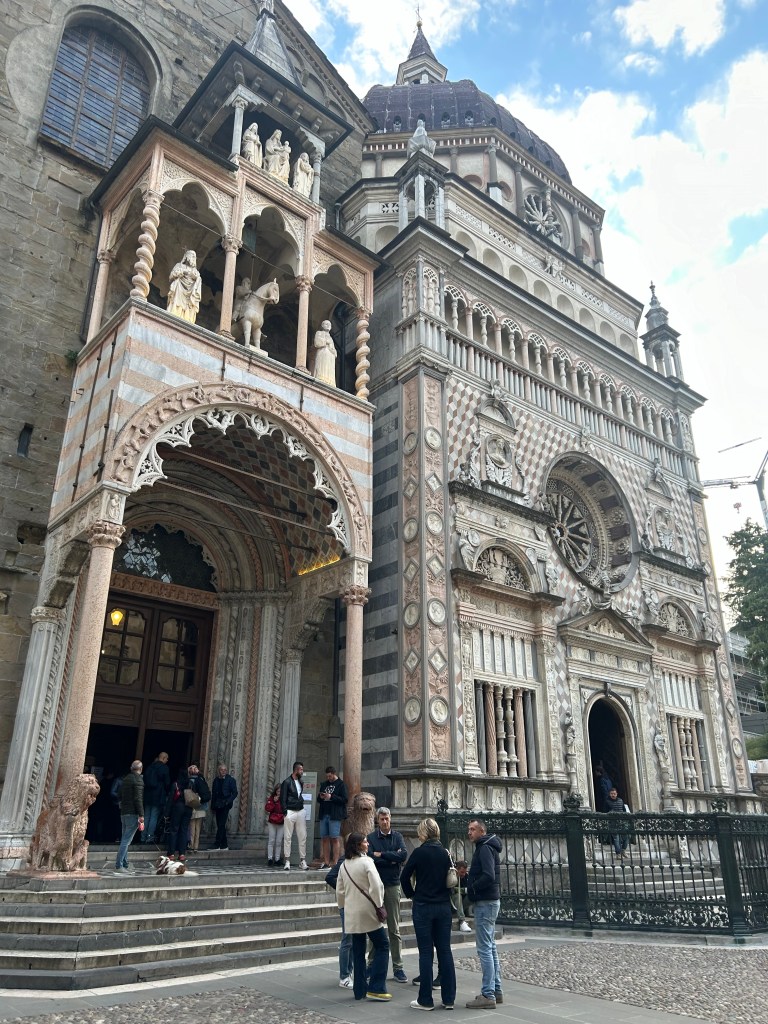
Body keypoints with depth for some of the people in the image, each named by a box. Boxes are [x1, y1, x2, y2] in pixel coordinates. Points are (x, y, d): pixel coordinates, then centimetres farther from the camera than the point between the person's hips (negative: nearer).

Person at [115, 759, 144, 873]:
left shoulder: (126, 779, 14)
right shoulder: (138, 780, -11)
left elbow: (120, 796, 20)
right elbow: (138, 799, -17)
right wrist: (141, 815, -16)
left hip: (124, 813, 9)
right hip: (133, 814, -8)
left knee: (125, 840, 11)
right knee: (126, 841, -8)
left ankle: (124, 865, 13)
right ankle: (119, 865, -10)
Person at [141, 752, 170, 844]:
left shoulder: (150, 767, 9)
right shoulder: (164, 767, -9)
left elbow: (145, 781, 12)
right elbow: (167, 783, -7)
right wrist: (166, 794, 7)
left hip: (147, 795, 6)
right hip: (158, 796, -6)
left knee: (146, 817, 12)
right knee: (154, 817, -2)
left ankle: (143, 837, 14)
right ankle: (150, 837, -4)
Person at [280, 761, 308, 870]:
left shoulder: (301, 782, 14)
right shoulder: (287, 782, -6)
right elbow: (283, 798, -8)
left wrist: (302, 807, 9)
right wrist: (285, 812, -13)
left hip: (300, 812, 6)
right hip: (290, 812, -6)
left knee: (302, 837, 4)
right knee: (287, 837, -1)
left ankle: (302, 861, 10)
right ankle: (287, 861, 5)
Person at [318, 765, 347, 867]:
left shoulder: (341, 785, -1)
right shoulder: (324, 784, 18)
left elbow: (344, 799, -9)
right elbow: (319, 799, 25)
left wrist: (331, 797, -16)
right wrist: (321, 797, 1)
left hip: (335, 816, -6)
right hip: (324, 815, 6)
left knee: (335, 839, -6)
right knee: (325, 838, 6)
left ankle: (335, 863, -2)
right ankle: (326, 862, 11)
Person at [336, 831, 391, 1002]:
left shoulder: (344, 865, 7)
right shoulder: (366, 862, -13)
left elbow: (340, 891, 12)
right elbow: (376, 886, -20)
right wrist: (379, 906, -9)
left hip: (352, 914, 6)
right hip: (367, 912, -6)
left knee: (358, 952, 13)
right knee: (382, 945, 5)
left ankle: (360, 990, 18)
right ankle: (376, 988, 0)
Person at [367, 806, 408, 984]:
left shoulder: (397, 837, 4)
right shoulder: (371, 838, -1)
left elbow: (404, 855, -12)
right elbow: (370, 859, -15)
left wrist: (382, 855, -13)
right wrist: (392, 859, -11)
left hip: (393, 885, 1)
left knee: (395, 929, 4)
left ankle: (398, 967, 11)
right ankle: (372, 963, 19)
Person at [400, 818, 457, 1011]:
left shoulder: (419, 852, -12)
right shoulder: (445, 852, 2)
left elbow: (404, 877, -6)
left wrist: (411, 894, 9)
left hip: (423, 907, -4)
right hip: (444, 906, 4)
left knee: (426, 953, 3)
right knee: (445, 951, 9)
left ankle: (426, 1000, 9)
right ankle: (448, 999, 14)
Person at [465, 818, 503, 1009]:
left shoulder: (485, 848, -15)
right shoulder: (487, 848, 16)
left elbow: (489, 876, -26)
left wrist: (471, 889, -13)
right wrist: (470, 880, 4)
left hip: (485, 902, -10)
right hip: (490, 901, 10)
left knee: (484, 949, -7)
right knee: (490, 947, 15)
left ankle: (488, 995, -5)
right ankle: (496, 991, 21)